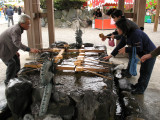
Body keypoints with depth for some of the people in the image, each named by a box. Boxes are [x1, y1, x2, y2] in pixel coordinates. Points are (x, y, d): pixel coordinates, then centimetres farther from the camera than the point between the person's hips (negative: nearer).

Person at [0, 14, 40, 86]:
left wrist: (15, 51, 10)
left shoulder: (18, 28, 2)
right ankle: (8, 82, 0)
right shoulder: (16, 30, -30)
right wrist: (29, 49, -55)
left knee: (16, 61, 11)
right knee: (11, 63, -15)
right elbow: (17, 43, -45)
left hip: (8, 48, 10)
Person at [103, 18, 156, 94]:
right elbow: (120, 45, 3)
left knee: (145, 72, 4)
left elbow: (139, 49, -31)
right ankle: (139, 85, 36)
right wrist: (111, 55, 1)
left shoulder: (135, 34, -32)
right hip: (143, 54, 9)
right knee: (142, 71, 21)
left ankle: (140, 90, 16)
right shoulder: (125, 34, -3)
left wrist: (126, 49, -23)